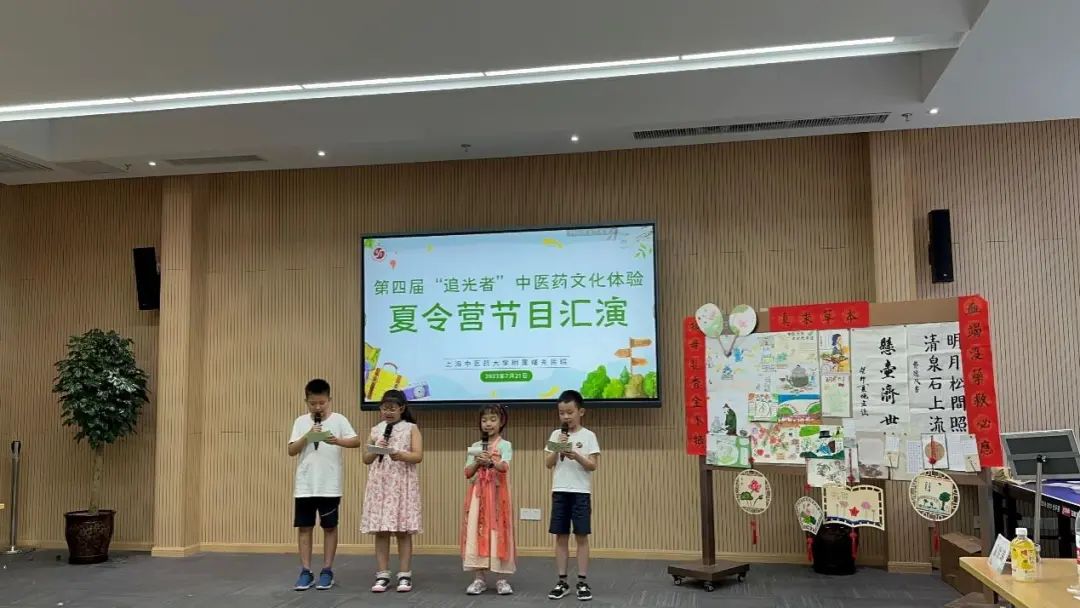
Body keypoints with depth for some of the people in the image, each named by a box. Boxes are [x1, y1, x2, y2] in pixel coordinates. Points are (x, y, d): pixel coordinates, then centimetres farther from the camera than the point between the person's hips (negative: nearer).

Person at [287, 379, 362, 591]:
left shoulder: (338, 420, -2)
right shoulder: (301, 422, 5)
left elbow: (357, 441, -12)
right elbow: (291, 451, -1)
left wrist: (337, 441, -28)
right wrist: (307, 436, -16)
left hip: (329, 485, -2)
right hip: (304, 485, 2)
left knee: (330, 527, 5)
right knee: (304, 527, 4)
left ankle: (327, 571, 14)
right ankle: (306, 572, 11)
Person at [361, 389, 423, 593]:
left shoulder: (411, 428, 4)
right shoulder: (376, 430, 12)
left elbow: (418, 456, -6)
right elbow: (366, 459, 10)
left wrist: (401, 456, -23)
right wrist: (376, 450, -10)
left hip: (402, 483, -3)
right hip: (379, 483, 3)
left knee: (403, 531, -2)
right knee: (380, 530, 1)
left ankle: (404, 575, 5)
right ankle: (382, 575, 7)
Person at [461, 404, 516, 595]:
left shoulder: (505, 445, 0)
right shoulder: (475, 447, 11)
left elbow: (504, 467, -19)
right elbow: (468, 473, 5)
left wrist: (491, 462, -38)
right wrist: (478, 463, -13)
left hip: (497, 494, -3)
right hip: (478, 495, 3)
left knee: (497, 530, -3)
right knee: (477, 531, -1)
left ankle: (501, 579, 4)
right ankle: (479, 578, 6)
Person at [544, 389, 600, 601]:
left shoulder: (588, 436, -2)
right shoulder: (556, 435, 7)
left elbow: (593, 465, -7)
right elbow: (548, 464, 4)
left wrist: (577, 456, -22)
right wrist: (557, 447, -10)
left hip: (580, 492, -3)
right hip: (559, 491, 3)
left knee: (581, 536, 0)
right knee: (561, 536, 5)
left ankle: (582, 582, 7)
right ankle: (562, 582, 11)